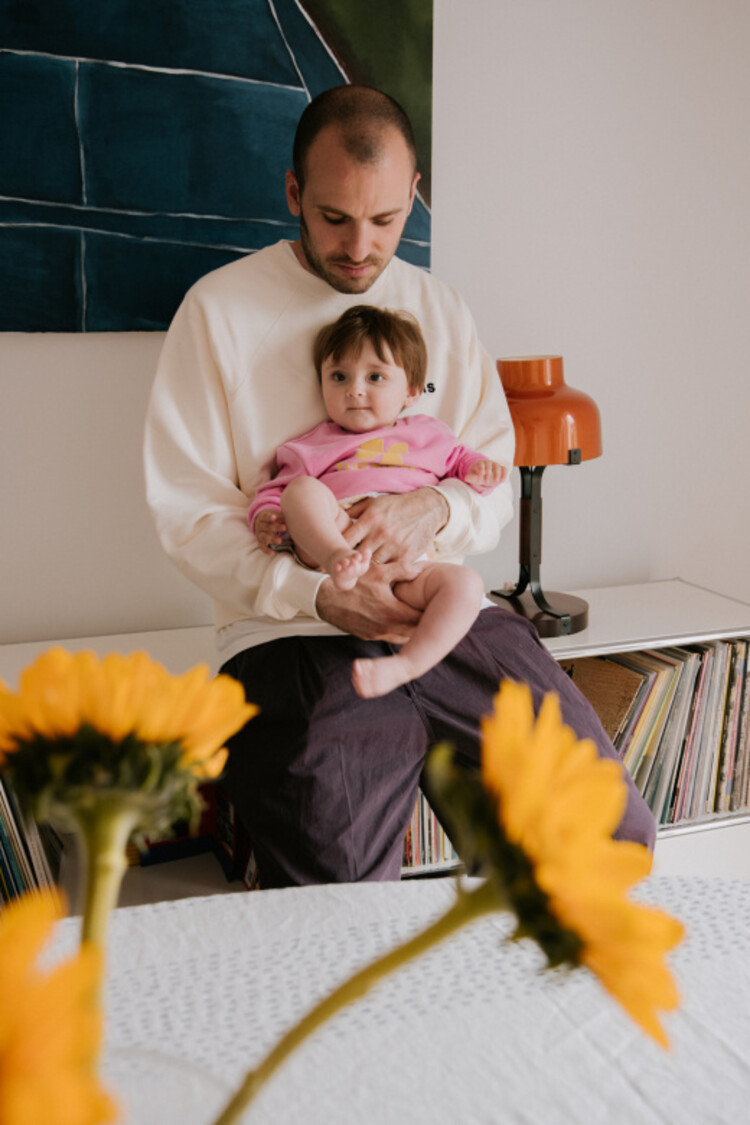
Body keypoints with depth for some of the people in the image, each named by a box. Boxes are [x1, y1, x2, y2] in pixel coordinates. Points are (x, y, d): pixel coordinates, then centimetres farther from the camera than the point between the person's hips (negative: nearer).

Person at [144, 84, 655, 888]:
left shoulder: (442, 311, 15)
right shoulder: (219, 308, 2)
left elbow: (497, 481, 14)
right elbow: (187, 510, -2)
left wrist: (435, 508, -11)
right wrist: (320, 595, -17)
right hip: (294, 634, -3)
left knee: (615, 834, -9)